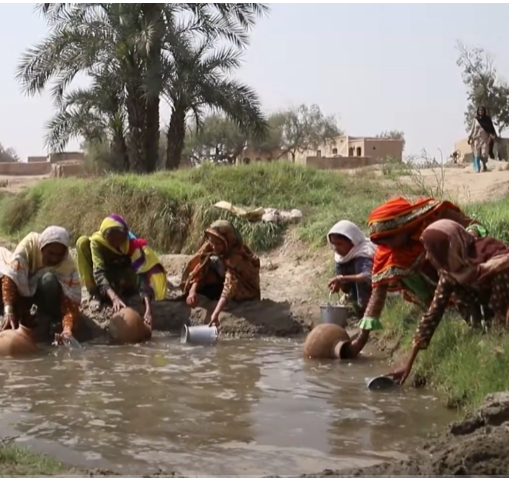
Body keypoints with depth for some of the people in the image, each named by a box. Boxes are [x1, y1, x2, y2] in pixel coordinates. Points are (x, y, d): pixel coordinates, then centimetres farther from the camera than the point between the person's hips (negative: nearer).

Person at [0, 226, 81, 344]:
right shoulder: (30, 243, -31)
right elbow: (11, 275, -38)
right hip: (23, 291, 2)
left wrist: (68, 329, -56)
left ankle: (51, 322, -14)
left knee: (49, 281, -36)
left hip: (46, 297, -2)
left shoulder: (69, 265, -30)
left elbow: (71, 301, -37)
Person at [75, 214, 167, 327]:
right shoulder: (97, 241, -31)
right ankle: (97, 293, -12)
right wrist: (114, 297, -59)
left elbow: (143, 273, -43)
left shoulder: (133, 244, -32)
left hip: (122, 276, 1)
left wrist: (148, 309, -56)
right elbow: (99, 271, -41)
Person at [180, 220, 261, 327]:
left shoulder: (237, 255, -35)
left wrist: (216, 313, -56)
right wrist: (192, 291, -37)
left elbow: (230, 286, -45)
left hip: (244, 292, -6)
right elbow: (199, 268, -19)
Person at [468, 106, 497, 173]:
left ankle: (484, 165, 16)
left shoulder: (487, 119, 5)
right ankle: (477, 168, -1)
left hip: (485, 138, -1)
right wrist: (469, 138, 4)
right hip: (476, 138, 1)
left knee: (484, 154, -9)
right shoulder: (475, 119, 5)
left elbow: (491, 128, 3)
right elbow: (472, 129, 9)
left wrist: (493, 136, -10)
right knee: (477, 154, -4)